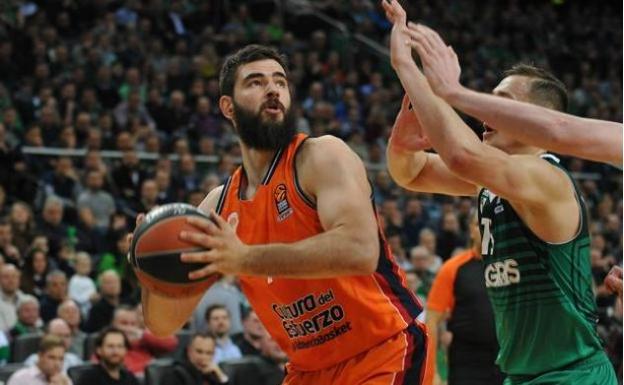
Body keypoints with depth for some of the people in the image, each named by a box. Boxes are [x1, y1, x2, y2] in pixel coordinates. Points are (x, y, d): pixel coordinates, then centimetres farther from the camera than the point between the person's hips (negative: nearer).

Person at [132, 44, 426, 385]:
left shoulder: (322, 156, -12)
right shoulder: (218, 205, 5)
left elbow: (360, 251, -31)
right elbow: (164, 323, 5)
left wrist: (246, 259, -36)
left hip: (382, 354, -7)